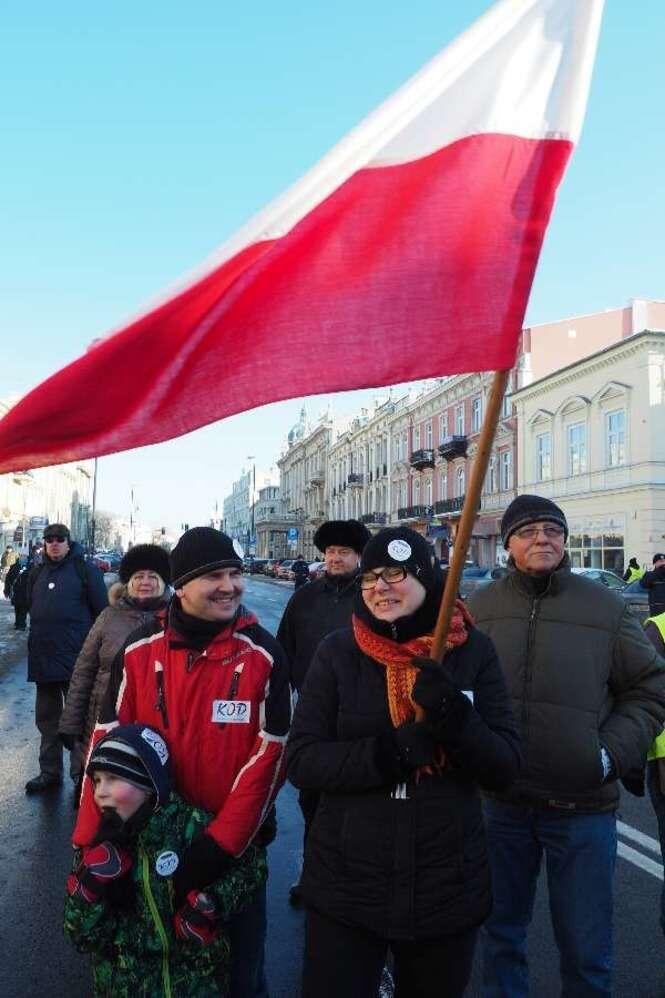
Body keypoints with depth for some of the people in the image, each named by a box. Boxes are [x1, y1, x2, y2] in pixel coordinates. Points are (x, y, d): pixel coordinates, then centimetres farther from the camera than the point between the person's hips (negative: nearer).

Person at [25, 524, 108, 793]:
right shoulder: (37, 572, 13)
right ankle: (50, 771, 28)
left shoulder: (85, 569, -4)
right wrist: (39, 635, 15)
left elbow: (102, 610, -6)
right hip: (43, 658, 6)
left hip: (76, 658, -6)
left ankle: (81, 775, 12)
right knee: (47, 718, 15)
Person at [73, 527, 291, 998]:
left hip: (235, 843, -2)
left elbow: (271, 752, -13)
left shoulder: (264, 654, -13)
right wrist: (91, 843, -8)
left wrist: (219, 844, -18)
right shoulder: (139, 650, -7)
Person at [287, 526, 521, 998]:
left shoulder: (473, 651, -7)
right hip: (345, 887, -1)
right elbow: (301, 761, -11)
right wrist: (393, 751, -25)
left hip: (448, 888, 2)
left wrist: (455, 717, -26)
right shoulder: (337, 652, -9)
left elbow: (506, 767, -7)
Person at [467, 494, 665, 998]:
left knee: (586, 948, 15)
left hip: (583, 808, -1)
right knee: (501, 928, 21)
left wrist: (611, 753, -9)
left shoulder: (607, 608, -5)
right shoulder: (479, 607, -2)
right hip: (501, 800, 2)